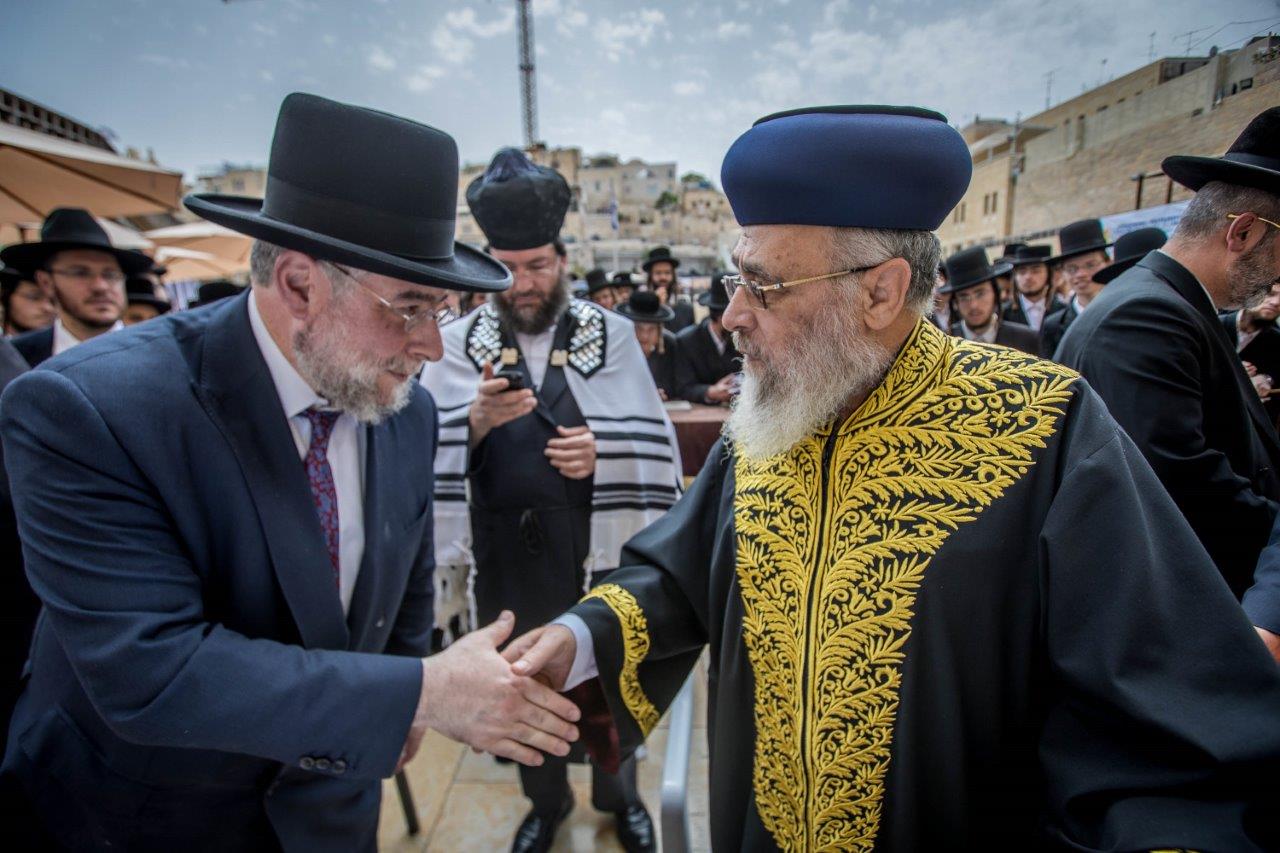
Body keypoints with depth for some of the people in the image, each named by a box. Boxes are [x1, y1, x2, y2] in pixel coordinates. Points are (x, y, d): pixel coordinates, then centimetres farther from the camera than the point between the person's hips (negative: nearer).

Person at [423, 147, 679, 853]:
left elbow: (649, 444, -5)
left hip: (595, 546, -1)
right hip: (505, 551, 1)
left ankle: (618, 795, 47)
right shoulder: (460, 344, -2)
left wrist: (602, 450, -24)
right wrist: (479, 418, -31)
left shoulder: (609, 334, -4)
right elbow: (433, 450, -12)